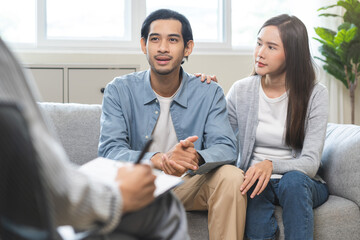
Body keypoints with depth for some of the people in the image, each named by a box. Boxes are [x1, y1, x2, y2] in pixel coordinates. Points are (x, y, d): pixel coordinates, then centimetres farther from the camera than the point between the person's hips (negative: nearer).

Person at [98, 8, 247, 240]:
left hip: (189, 186, 1)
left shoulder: (209, 93, -3)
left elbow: (227, 148, -13)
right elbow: (110, 150, -17)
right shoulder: (119, 90, -6)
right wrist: (160, 159, -37)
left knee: (232, 176, -27)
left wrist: (197, 157, -39)